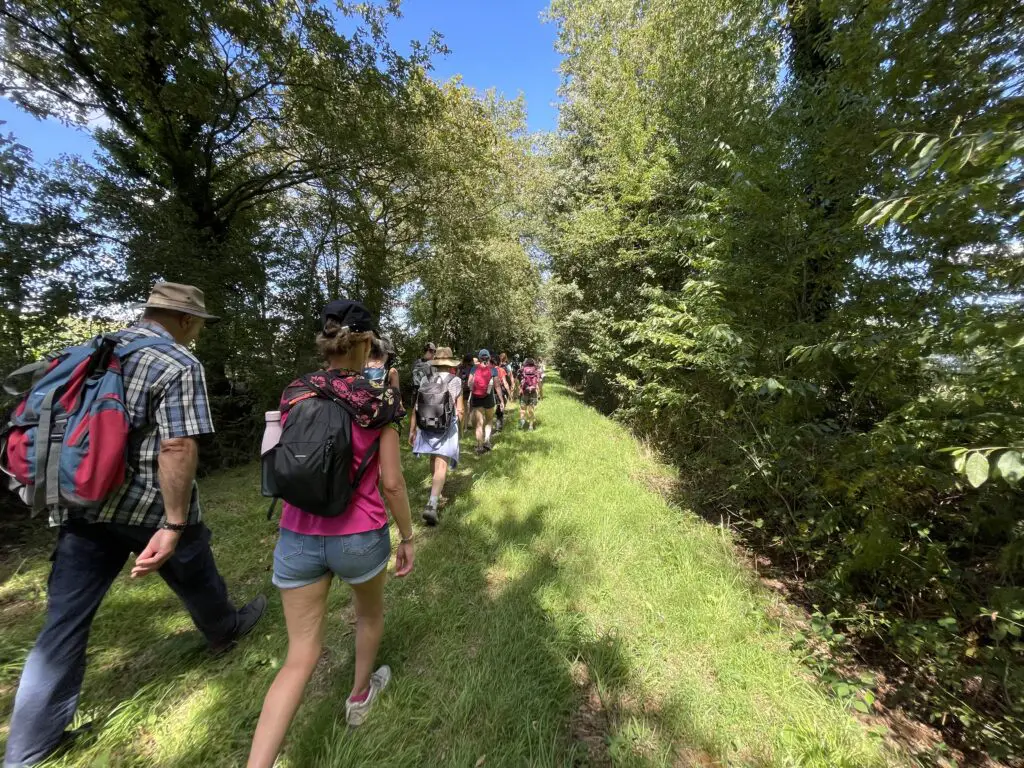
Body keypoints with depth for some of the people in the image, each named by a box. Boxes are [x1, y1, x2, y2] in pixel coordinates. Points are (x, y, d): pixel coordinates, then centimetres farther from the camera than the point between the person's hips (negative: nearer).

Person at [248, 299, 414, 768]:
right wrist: (407, 538, 0)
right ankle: (360, 696, 55)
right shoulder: (379, 401, -15)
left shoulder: (294, 394, -2)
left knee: (301, 658, 20)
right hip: (359, 537, -2)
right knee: (370, 612, 31)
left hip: (297, 537, 3)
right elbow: (391, 482, -14)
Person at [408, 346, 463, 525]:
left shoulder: (426, 380, 4)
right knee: (441, 464, -7)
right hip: (447, 427, -4)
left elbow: (416, 407, 3)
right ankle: (432, 505, -18)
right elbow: (460, 410, -4)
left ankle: (436, 486, 43)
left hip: (426, 426, 4)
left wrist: (412, 430, 11)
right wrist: (460, 425, 15)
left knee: (434, 459, 24)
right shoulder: (455, 381, -4)